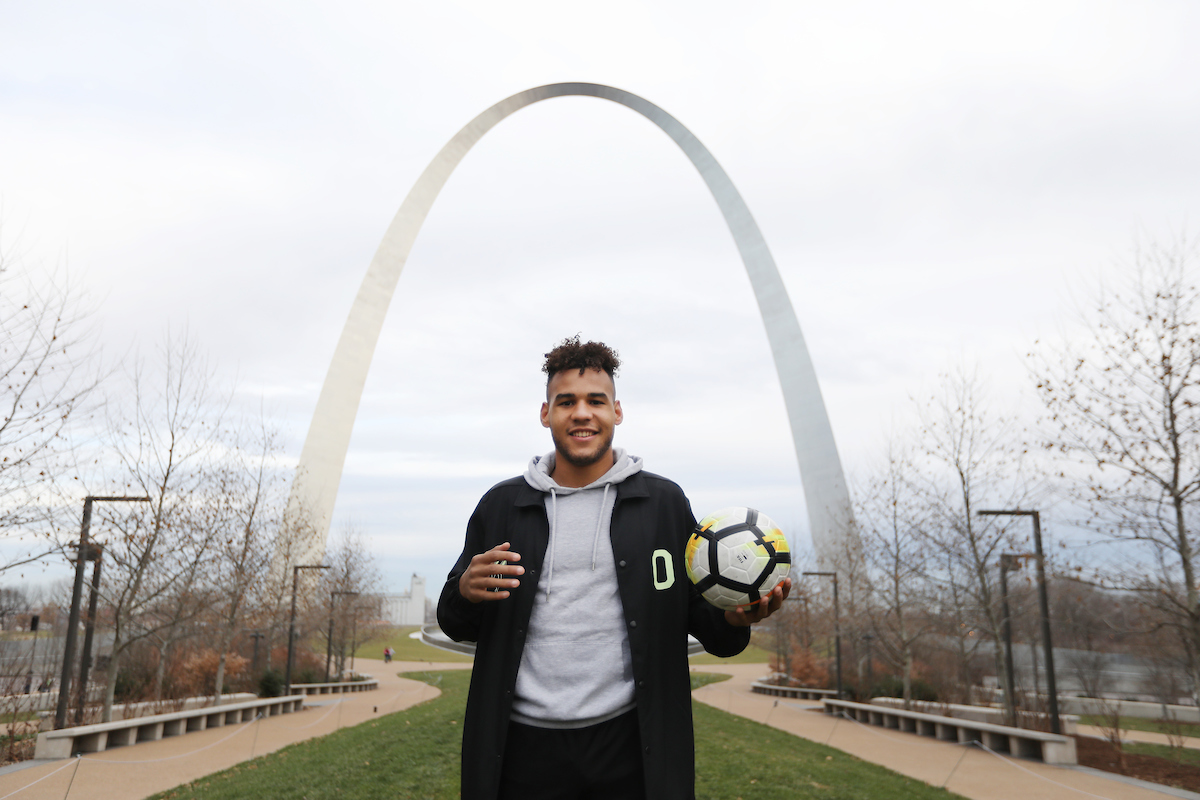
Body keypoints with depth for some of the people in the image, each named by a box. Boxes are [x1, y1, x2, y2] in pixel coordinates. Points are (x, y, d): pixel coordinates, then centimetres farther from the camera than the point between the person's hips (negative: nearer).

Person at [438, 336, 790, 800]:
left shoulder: (664, 502, 3)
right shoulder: (502, 505, 6)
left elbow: (700, 615, 6)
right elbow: (456, 625, 11)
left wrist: (732, 620, -16)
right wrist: (465, 590, -12)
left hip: (629, 744, -1)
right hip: (524, 745, 1)